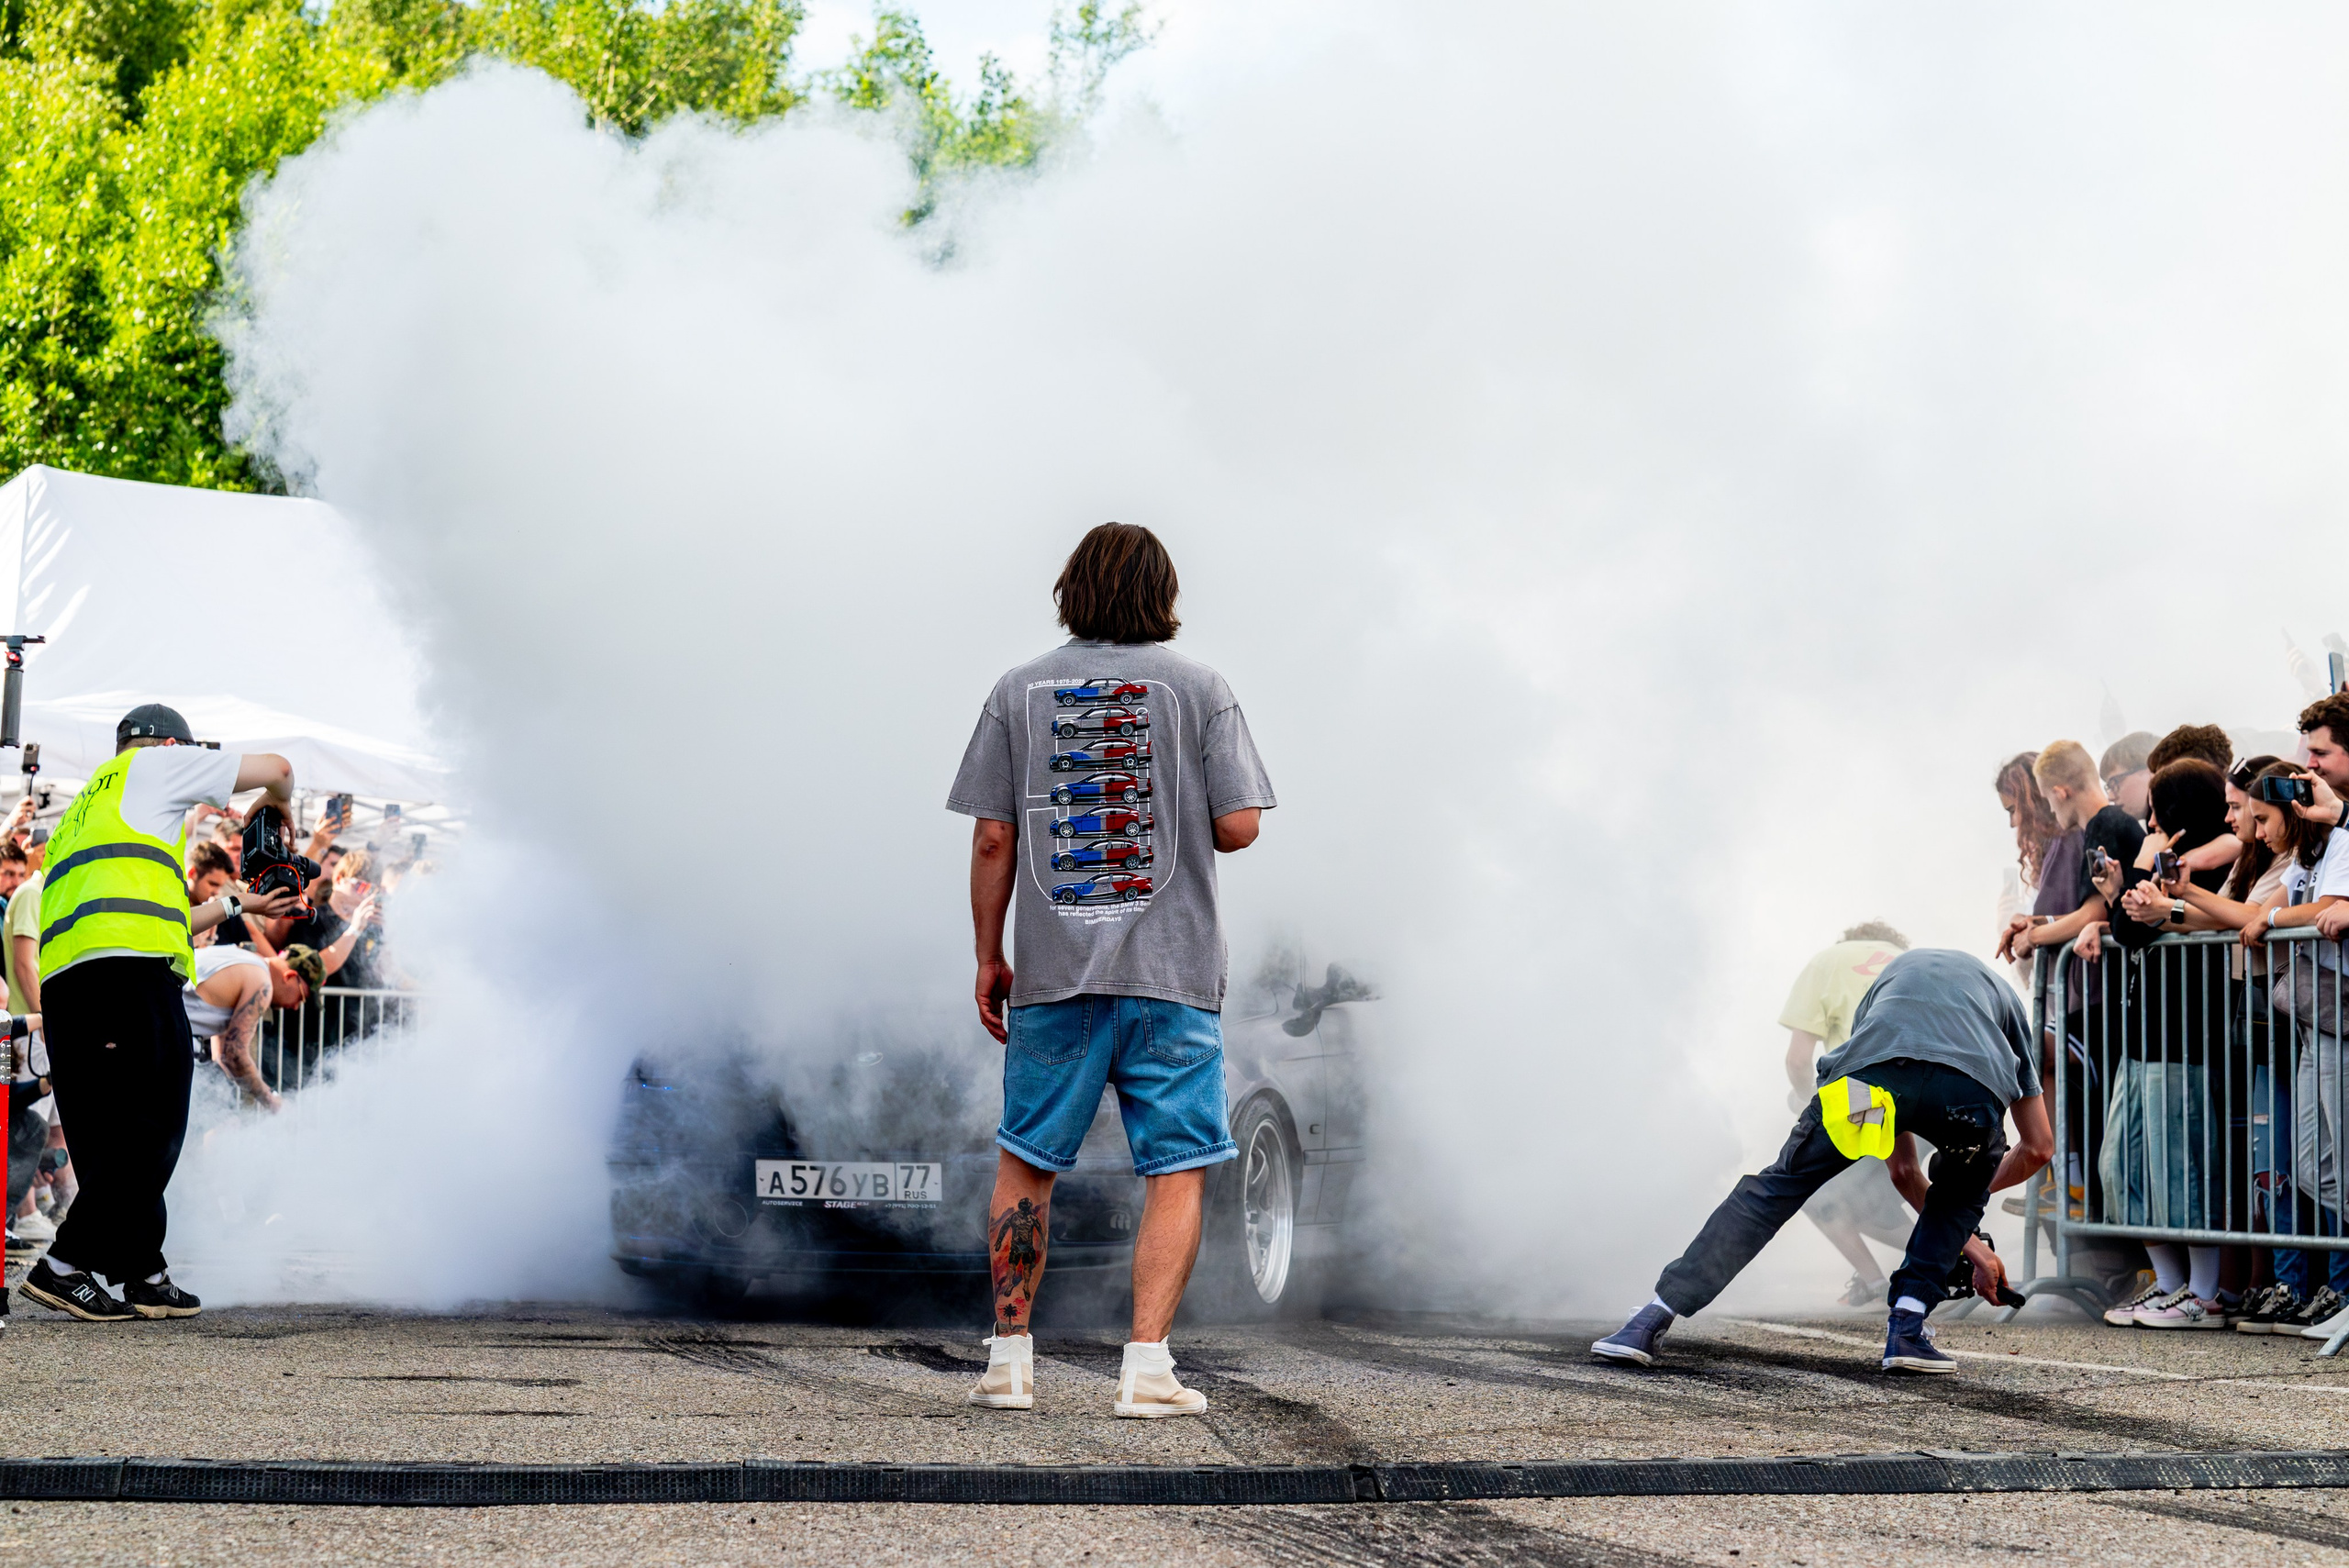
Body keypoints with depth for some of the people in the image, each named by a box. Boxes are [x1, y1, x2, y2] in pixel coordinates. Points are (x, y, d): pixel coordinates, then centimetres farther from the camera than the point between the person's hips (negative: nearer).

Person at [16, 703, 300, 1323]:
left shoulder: (83, 810, 36)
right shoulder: (152, 766, 14)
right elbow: (277, 768, 18)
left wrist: (236, 905, 45)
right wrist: (275, 804, 40)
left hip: (62, 981, 8)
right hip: (129, 970, -8)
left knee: (108, 1141, 8)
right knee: (151, 1129, -8)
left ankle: (145, 1277, 7)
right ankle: (66, 1267, -10)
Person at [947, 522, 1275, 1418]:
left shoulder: (1020, 693, 4)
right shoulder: (1199, 690, 0)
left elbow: (993, 839, 2)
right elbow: (1239, 825, -6)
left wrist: (988, 957, 10)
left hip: (1054, 973, 2)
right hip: (1172, 973, -2)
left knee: (1025, 1165, 13)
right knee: (1176, 1172, 2)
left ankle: (1010, 1359, 15)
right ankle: (1148, 1369, -5)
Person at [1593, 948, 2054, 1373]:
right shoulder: (2002, 992, 43)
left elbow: (1902, 1170, 45)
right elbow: (2040, 1147, 43)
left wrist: (1970, 1246, 53)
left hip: (1873, 1076, 0)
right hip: (1974, 1089, 0)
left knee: (1776, 1188, 16)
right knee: (1962, 1197, 32)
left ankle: (1652, 1322, 8)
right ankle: (1906, 1330, 16)